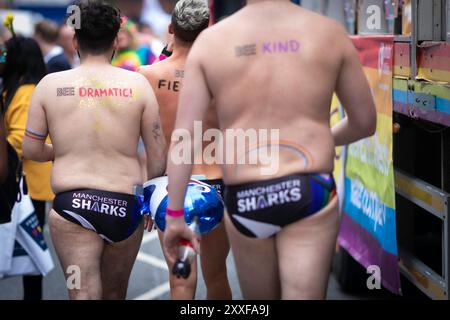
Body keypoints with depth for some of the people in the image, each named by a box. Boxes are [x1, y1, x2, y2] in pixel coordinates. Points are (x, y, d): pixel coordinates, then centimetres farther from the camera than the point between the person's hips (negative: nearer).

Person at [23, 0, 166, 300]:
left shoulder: (51, 84, 0)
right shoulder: (137, 84, -1)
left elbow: (31, 150, 7)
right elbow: (158, 154, 2)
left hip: (72, 205, -1)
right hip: (125, 207, 1)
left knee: (84, 293, -2)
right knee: (115, 292, 20)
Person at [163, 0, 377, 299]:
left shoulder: (210, 40, 3)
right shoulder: (329, 32, 4)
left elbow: (184, 137, -1)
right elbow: (366, 122, 12)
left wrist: (175, 215, 3)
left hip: (244, 200, 1)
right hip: (310, 192, -1)